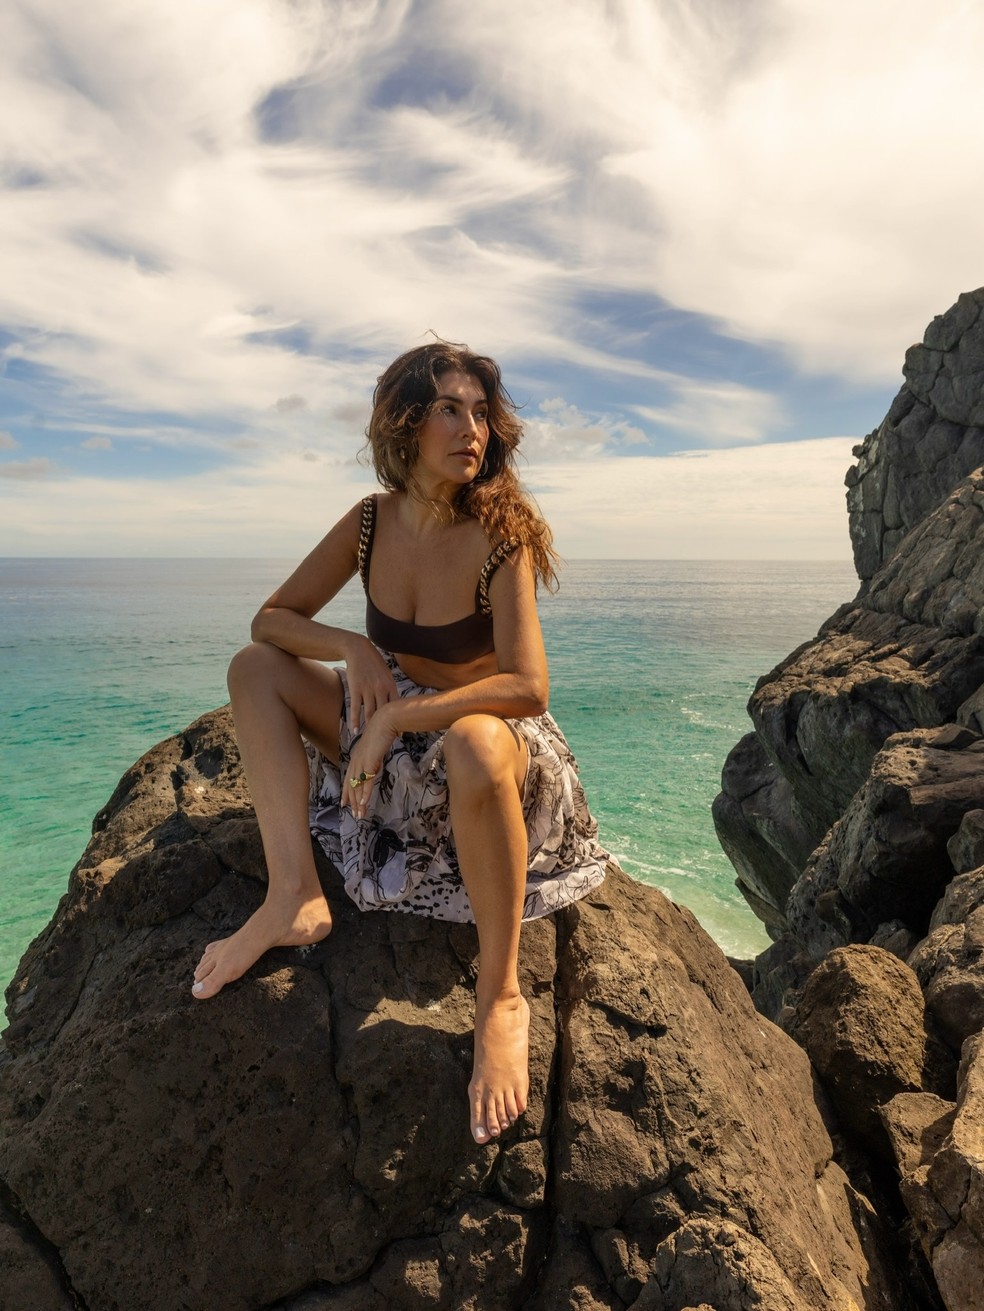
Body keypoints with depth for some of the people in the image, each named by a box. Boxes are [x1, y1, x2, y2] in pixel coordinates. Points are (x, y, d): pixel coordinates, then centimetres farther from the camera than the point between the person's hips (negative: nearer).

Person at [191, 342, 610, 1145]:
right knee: (256, 668, -4)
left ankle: (501, 997, -24)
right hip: (395, 740, 6)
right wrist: (352, 649, -17)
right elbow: (272, 620, 2)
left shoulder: (499, 537, -18)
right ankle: (295, 896, -19)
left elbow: (528, 687, -28)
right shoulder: (371, 522, -4)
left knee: (471, 744, -42)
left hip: (489, 742, -6)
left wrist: (394, 717, -31)